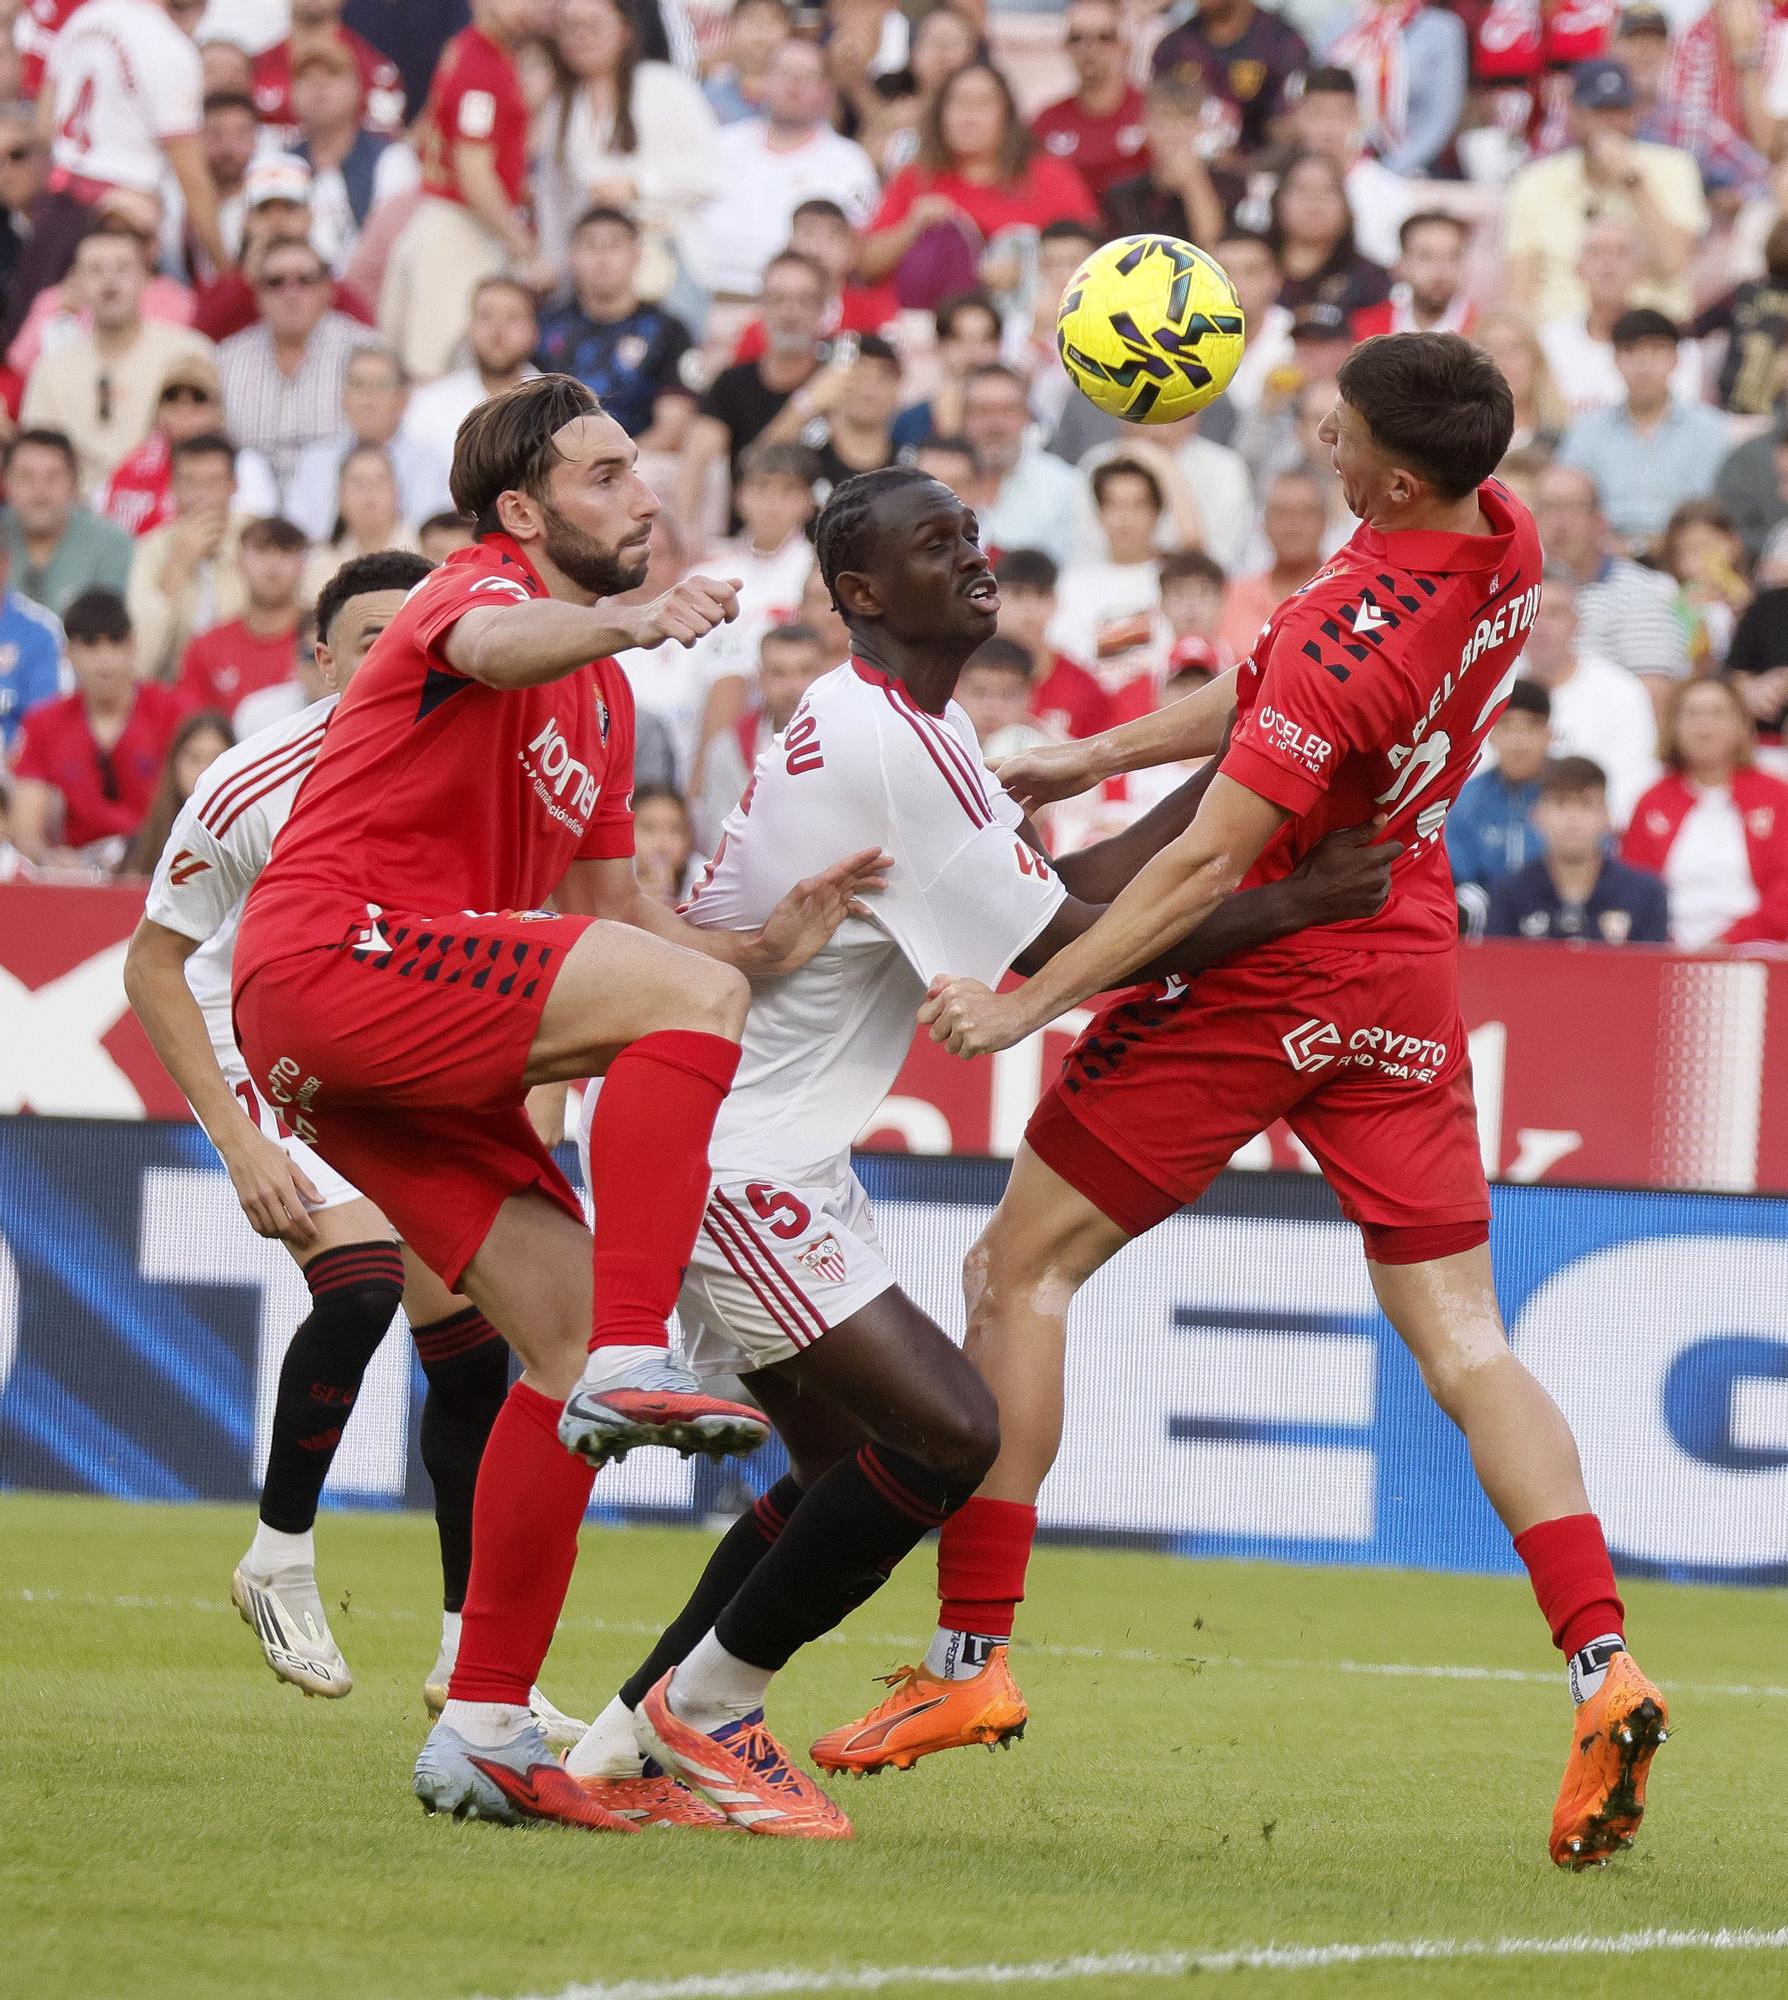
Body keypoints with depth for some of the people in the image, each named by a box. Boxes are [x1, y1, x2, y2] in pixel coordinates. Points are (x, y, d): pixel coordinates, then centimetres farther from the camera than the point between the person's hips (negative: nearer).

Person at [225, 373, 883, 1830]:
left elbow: (619, 919, 24)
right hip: (336, 957, -9)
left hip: (410, 1052, 9)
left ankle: (485, 1731, 4)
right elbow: (490, 646, -30)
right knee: (689, 997, -24)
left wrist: (771, 945, 6)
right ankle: (631, 1365, -33)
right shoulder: (482, 586, -2)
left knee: (565, 1336, 3)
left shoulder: (604, 704, 26)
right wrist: (630, 621, -50)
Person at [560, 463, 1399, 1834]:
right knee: (947, 1432, -16)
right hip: (739, 1155, -11)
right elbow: (1065, 947, -18)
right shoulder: (881, 745, -20)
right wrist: (1288, 907, -14)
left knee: (850, 1464, 16)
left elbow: (1072, 885, 13)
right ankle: (707, 1706, -2)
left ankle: (627, 1747, 19)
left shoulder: (910, 729, 13)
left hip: (775, 1151, 11)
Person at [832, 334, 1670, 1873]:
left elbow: (1208, 868, -25)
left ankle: (972, 1654, 5)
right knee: (1461, 1341, 5)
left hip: (1259, 987, -8)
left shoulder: (1352, 634, -27)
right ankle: (1601, 1661, -11)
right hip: (1403, 977, 8)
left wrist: (1028, 1002, -20)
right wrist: (1101, 755, 16)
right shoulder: (1506, 545, -2)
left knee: (1020, 1274, 5)